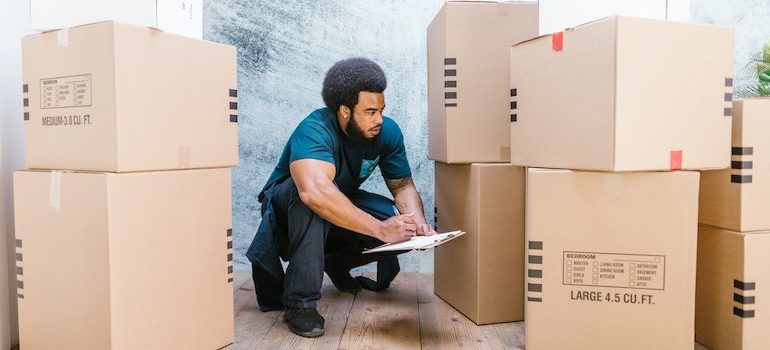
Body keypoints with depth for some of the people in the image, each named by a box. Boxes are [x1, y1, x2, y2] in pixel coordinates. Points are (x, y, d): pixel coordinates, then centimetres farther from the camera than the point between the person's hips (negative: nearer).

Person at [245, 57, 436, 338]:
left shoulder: (387, 131, -14)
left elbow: (403, 185, -8)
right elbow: (315, 191, -51)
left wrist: (418, 221, -30)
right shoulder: (315, 130, -33)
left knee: (404, 226, -16)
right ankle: (299, 301, -28)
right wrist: (380, 228, -51)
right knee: (311, 197, -40)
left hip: (344, 205, 6)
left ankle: (337, 263, 9)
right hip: (287, 208, -5)